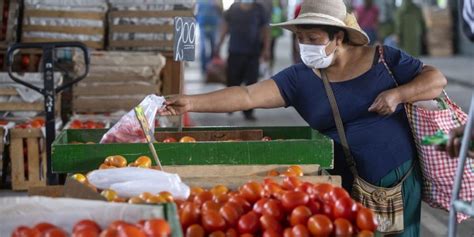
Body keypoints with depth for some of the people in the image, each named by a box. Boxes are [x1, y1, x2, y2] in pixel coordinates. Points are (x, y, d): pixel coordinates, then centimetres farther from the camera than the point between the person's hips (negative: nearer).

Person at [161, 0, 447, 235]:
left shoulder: (383, 59, -5)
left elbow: (437, 79, -1)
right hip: (349, 185, 1)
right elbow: (247, 96, -13)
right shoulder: (300, 79, -5)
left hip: (400, 178, -1)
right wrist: (192, 103, -23)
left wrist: (397, 94, -17)